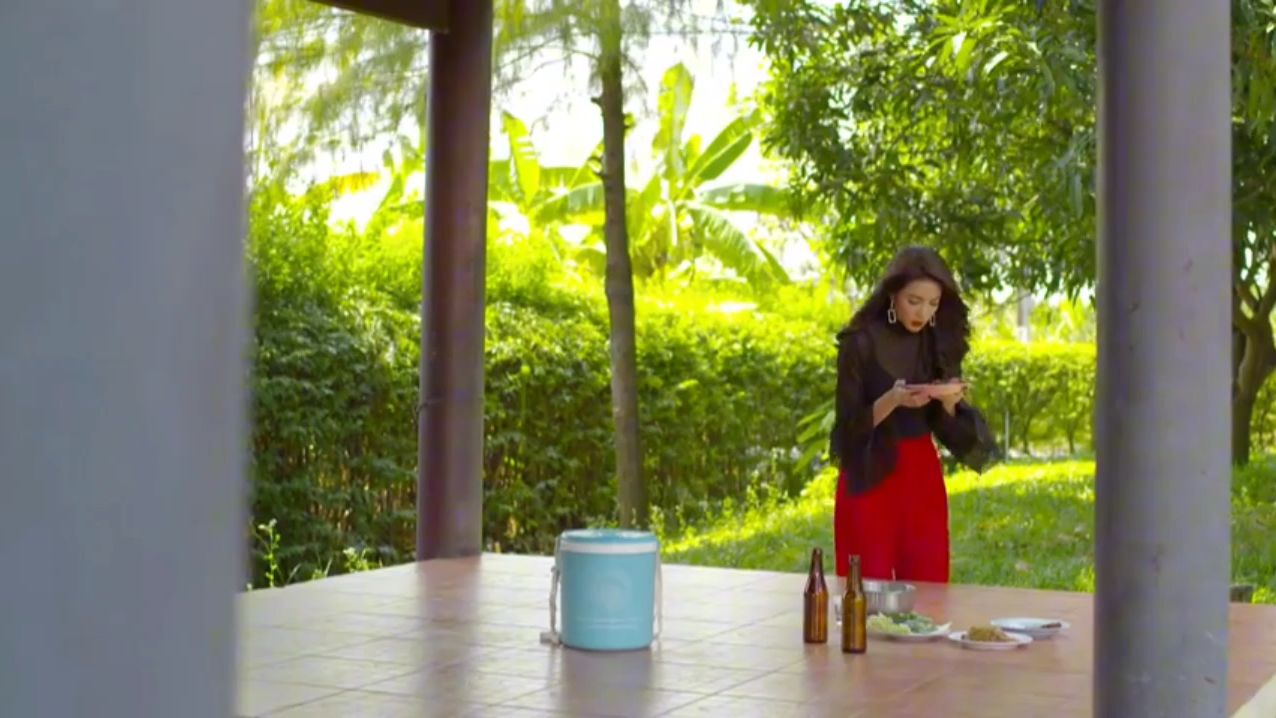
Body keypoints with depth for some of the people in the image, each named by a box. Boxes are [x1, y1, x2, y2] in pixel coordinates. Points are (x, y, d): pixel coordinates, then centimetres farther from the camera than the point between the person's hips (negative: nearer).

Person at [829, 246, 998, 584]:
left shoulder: (939, 343, 3)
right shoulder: (861, 342, -11)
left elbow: (946, 428, 5)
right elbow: (850, 425, -11)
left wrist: (949, 402, -15)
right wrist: (892, 400, -27)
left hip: (923, 476, 4)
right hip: (870, 478, -4)